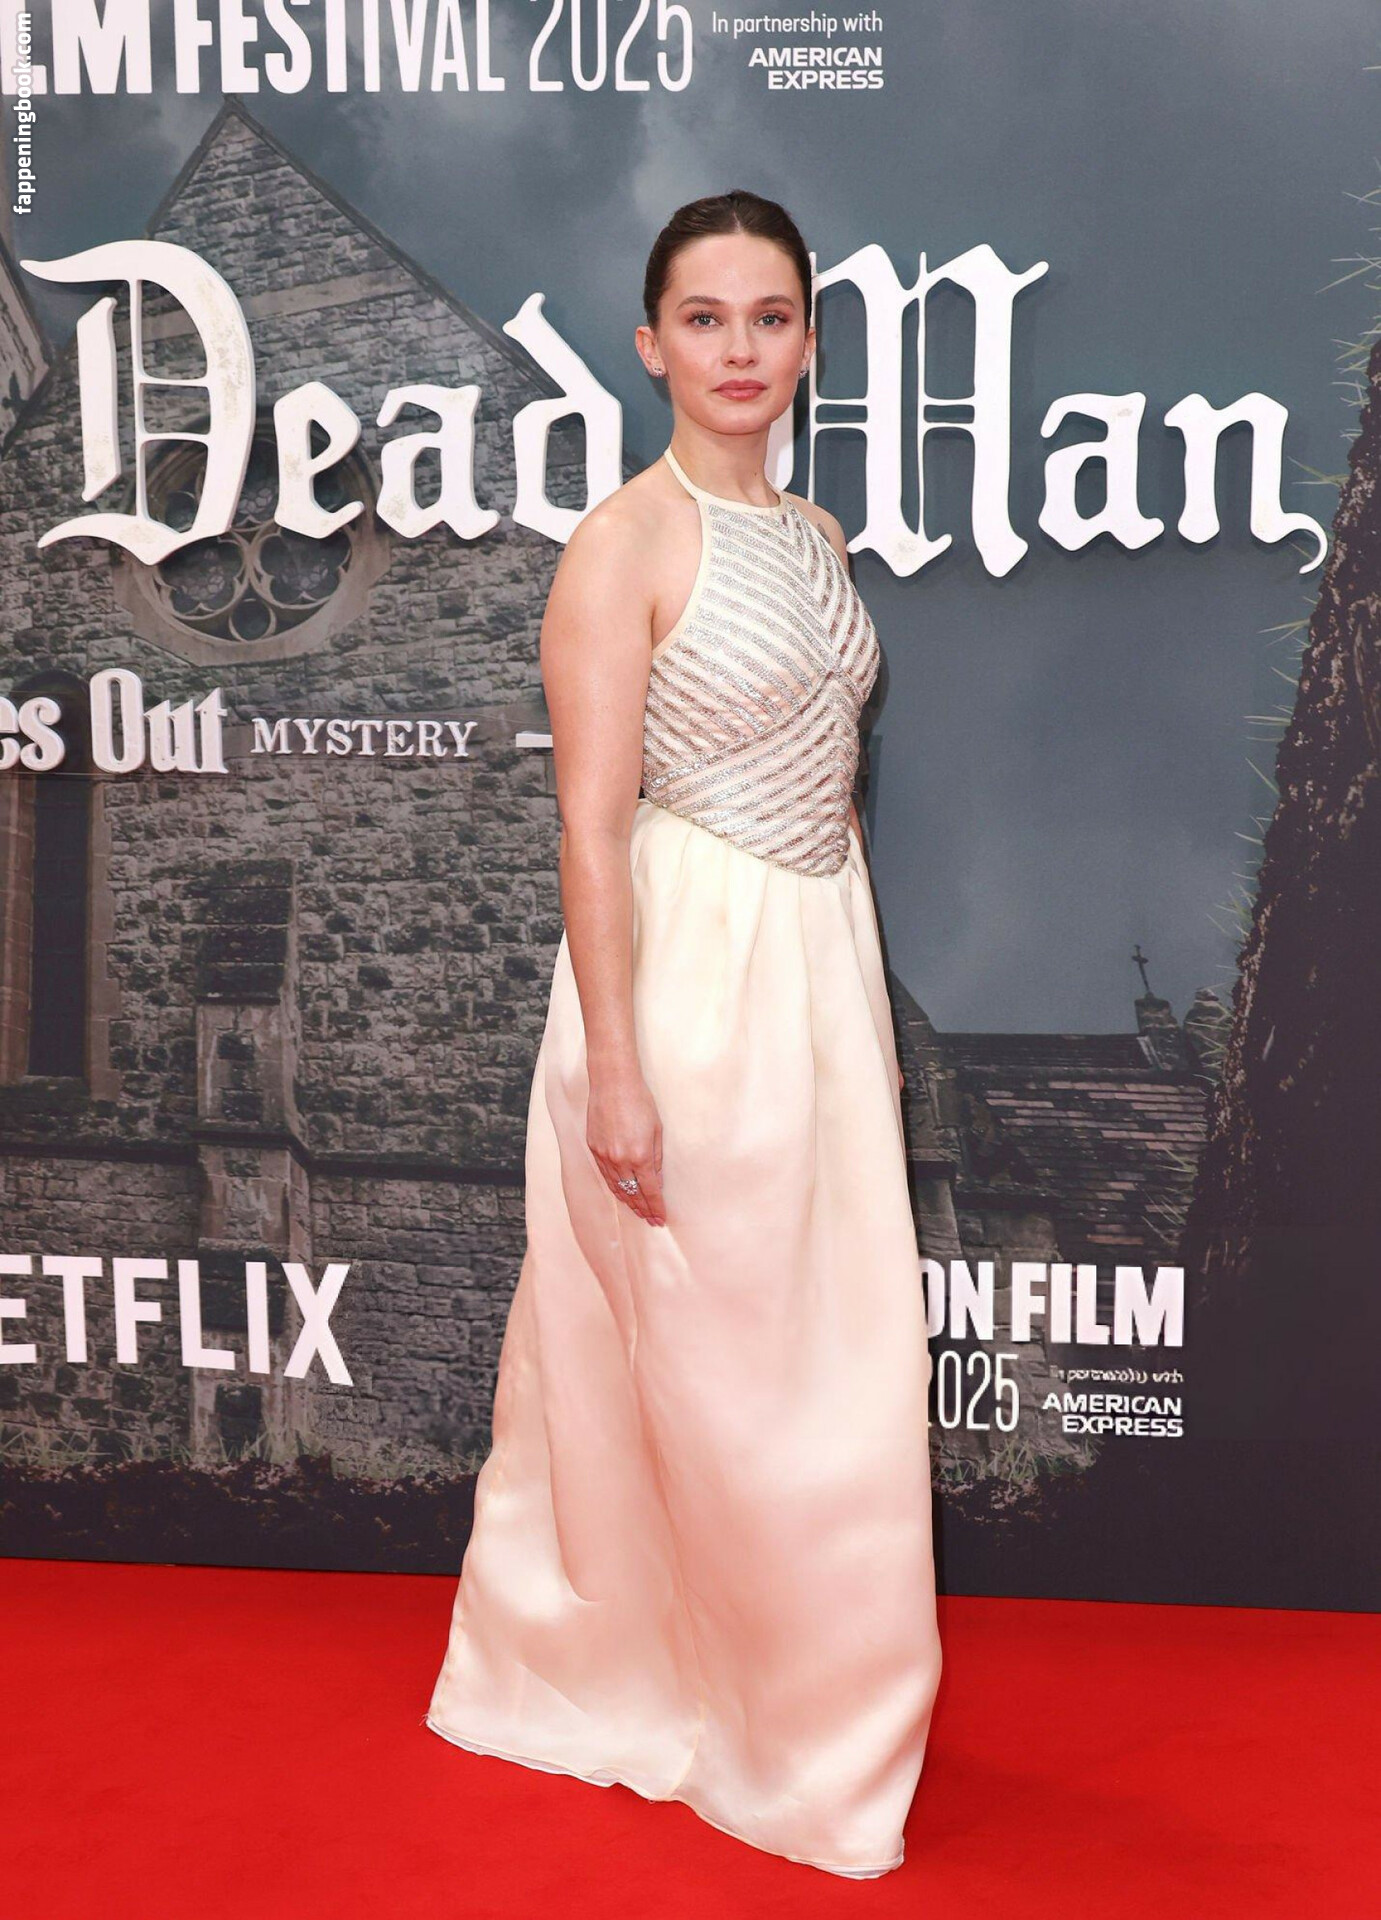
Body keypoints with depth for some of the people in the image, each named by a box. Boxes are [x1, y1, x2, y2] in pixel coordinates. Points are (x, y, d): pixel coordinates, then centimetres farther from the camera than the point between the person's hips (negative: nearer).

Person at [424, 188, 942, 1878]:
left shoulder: (815, 535, 11)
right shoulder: (625, 545, -12)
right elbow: (592, 822, -16)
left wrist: (873, 1007, 18)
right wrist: (616, 1067, -19)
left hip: (823, 959, 8)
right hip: (687, 967, -7)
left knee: (831, 1352, 14)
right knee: (719, 1370, 5)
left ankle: (803, 1707, 35)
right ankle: (775, 1746, 24)